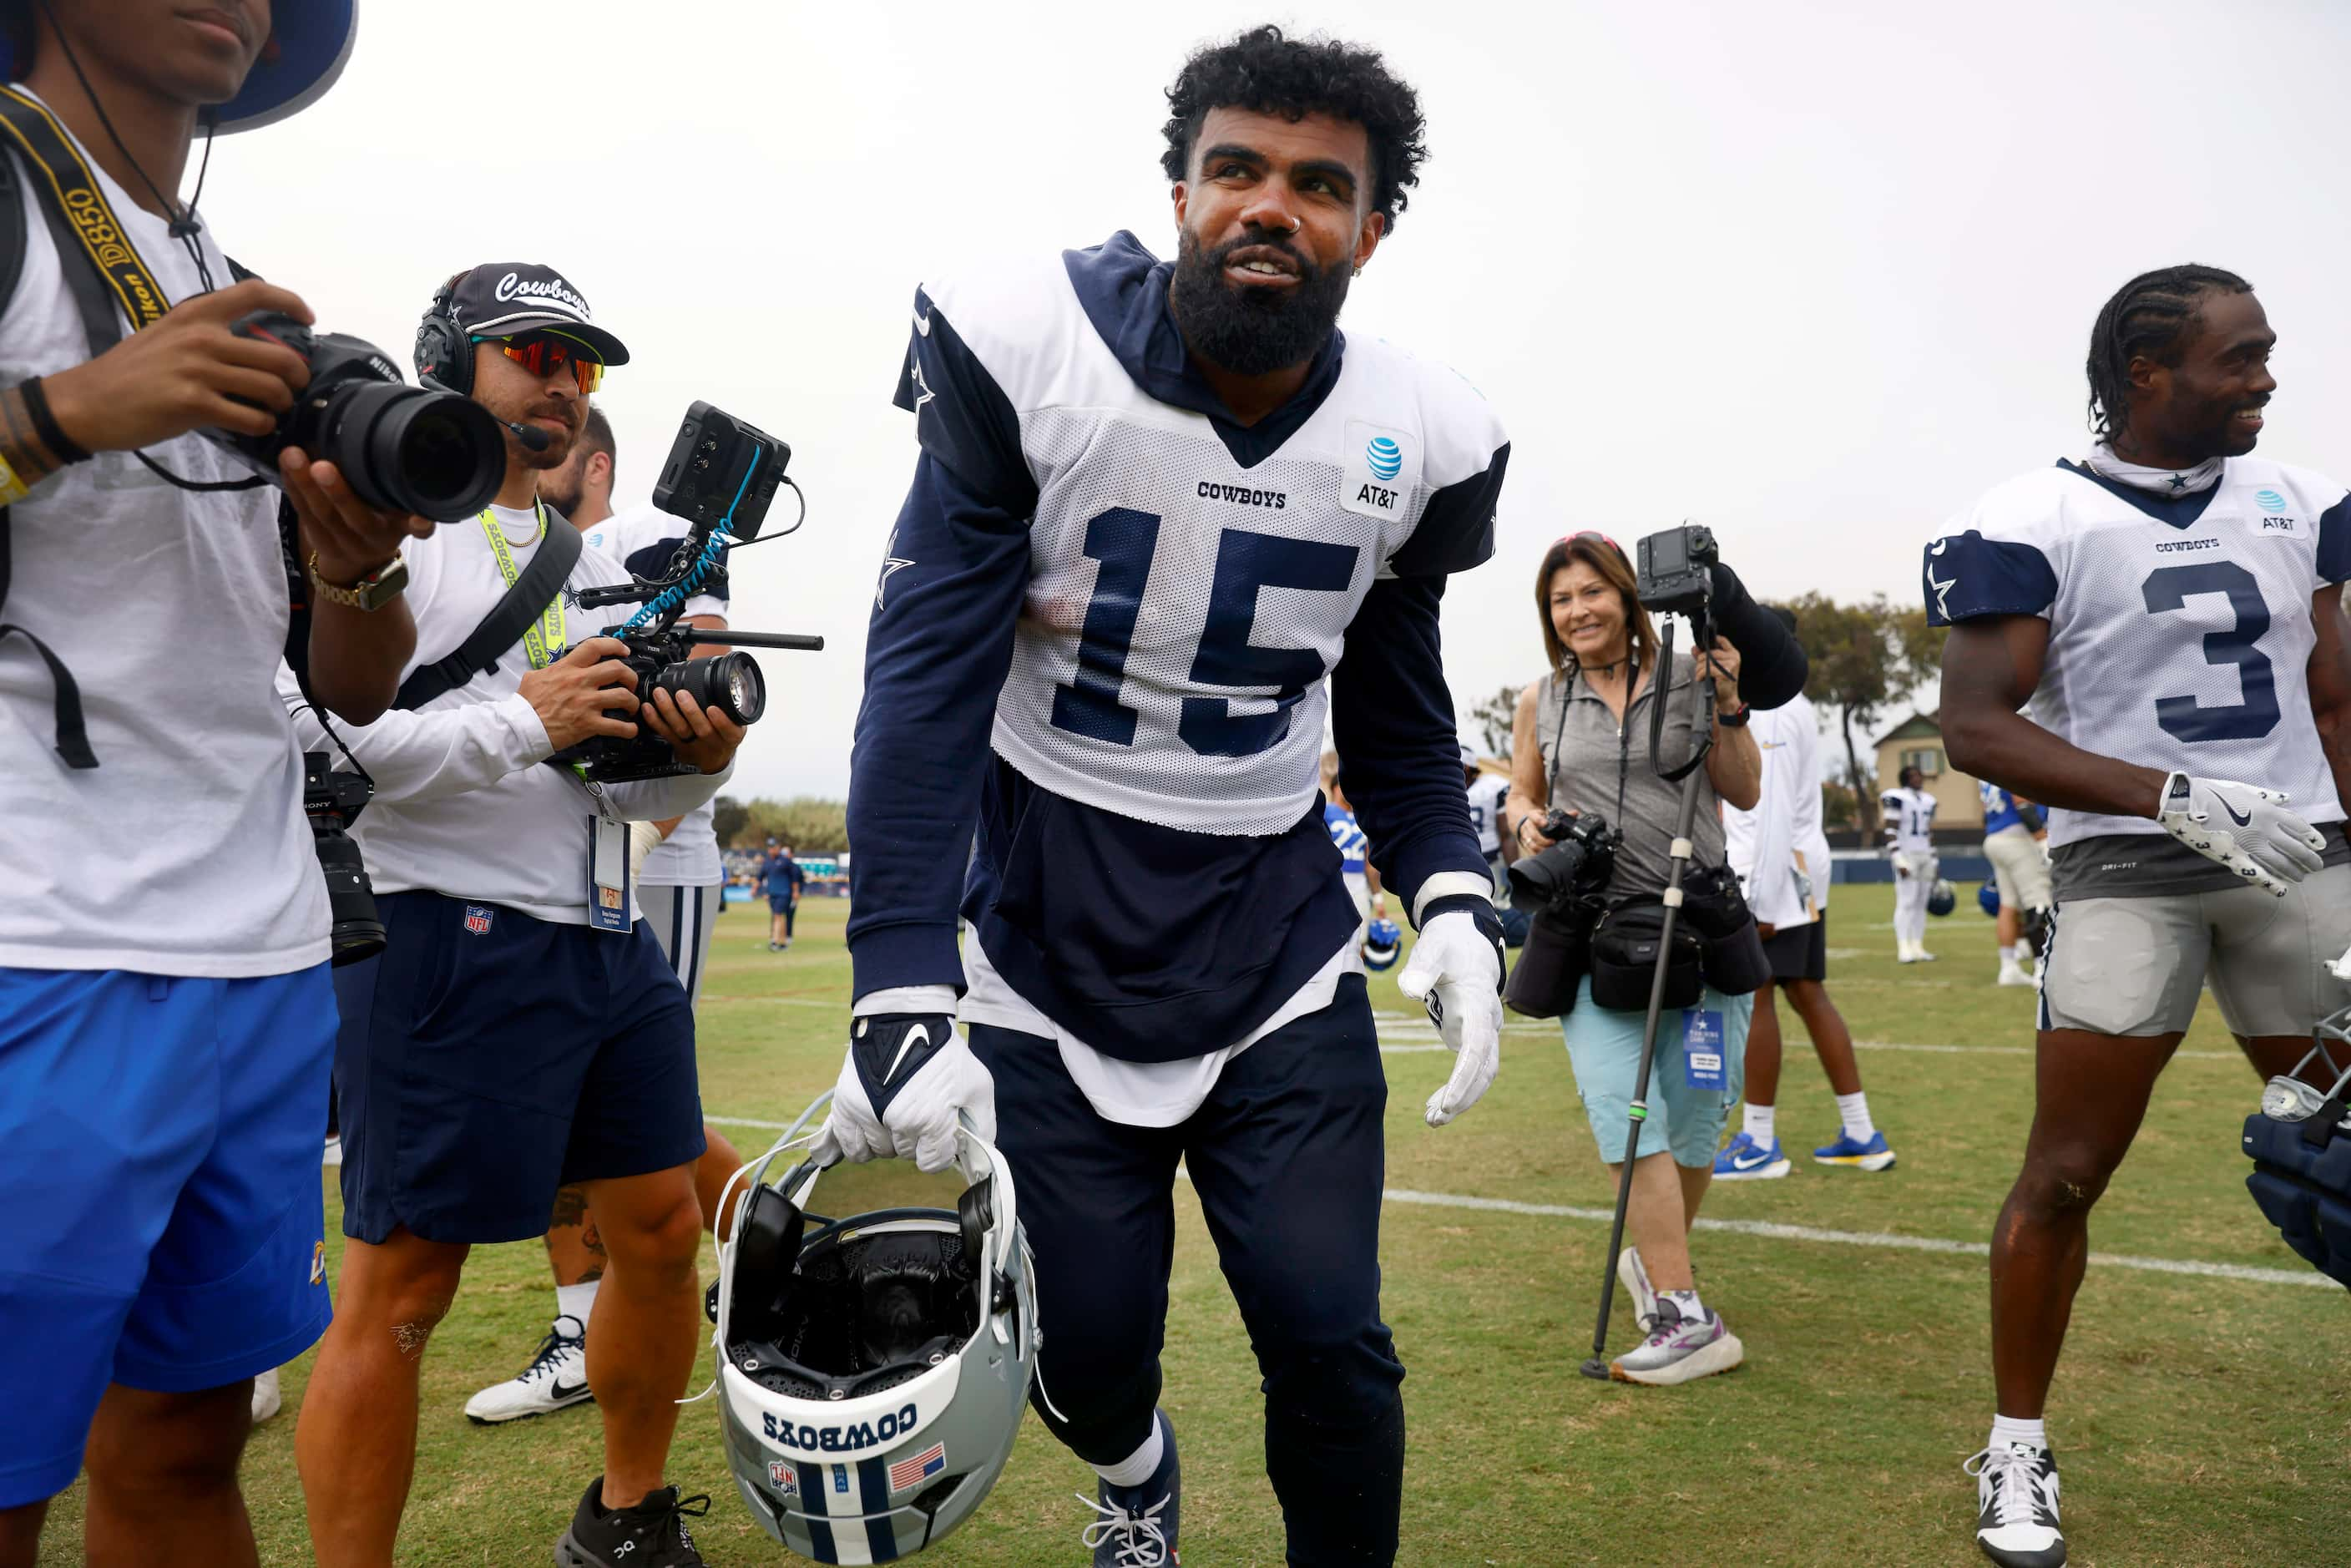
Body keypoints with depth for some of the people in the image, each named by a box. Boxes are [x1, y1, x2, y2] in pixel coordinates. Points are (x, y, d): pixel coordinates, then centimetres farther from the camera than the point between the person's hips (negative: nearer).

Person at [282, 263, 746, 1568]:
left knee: (663, 1230, 13)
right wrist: (524, 722, -20)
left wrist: (697, 760, -1)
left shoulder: (595, 564, 20)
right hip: (448, 941, -8)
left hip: (611, 941, 8)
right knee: (400, 1288, -3)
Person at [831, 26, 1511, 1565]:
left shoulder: (1416, 439, -3)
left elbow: (1396, 716, 9)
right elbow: (928, 680, -15)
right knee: (1086, 1352, 10)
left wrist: (1458, 903, -8)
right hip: (1051, 961, -1)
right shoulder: (1025, 351, -13)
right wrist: (901, 996, -21)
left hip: (1283, 962, 2)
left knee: (1332, 1351, 0)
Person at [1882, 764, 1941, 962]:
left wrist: (1933, 860, 17)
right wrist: (1898, 860, -18)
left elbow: (1929, 833, 21)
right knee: (1906, 902, -11)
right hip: (1906, 855, -7)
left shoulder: (1928, 801, 15)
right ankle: (1904, 949, -11)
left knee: (1921, 903, 7)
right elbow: (1891, 832, -12)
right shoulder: (1898, 799, -9)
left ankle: (1917, 947, 10)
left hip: (1925, 856, 7)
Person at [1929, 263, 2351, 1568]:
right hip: (2126, 870, -5)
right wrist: (2177, 796, -22)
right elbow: (1975, 728, -14)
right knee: (2064, 1175, -3)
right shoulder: (2032, 524, -7)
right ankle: (2016, 1451, 14)